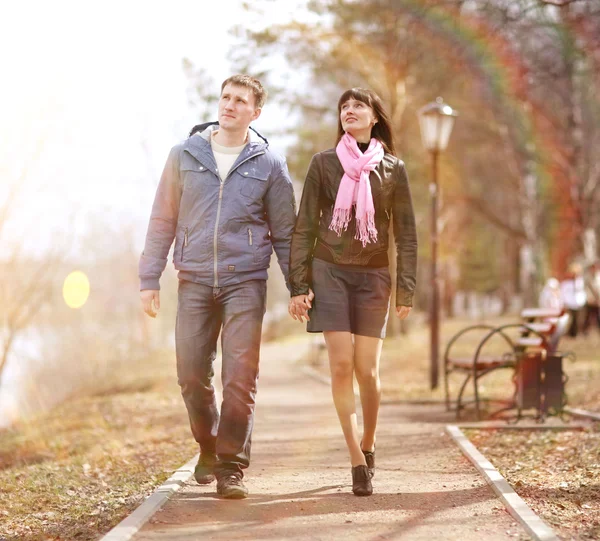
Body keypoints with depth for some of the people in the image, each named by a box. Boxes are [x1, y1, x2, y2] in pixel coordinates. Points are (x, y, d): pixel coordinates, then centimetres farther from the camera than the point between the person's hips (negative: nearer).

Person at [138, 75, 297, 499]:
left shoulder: (269, 164, 4)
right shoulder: (185, 155, 7)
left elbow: (285, 232, 7)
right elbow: (163, 220, 9)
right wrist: (149, 278, 5)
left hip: (245, 282, -2)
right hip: (194, 282, 2)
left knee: (241, 378, -8)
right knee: (192, 376, 4)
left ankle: (232, 467, 2)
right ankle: (209, 446, 29)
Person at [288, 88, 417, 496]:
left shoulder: (393, 169, 6)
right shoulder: (324, 163, 4)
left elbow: (406, 233, 6)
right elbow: (304, 228, 4)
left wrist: (407, 289, -1)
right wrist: (299, 285, -3)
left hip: (373, 276, 0)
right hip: (329, 271, 0)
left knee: (367, 370, -4)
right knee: (342, 364, -10)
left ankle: (368, 446, 19)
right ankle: (358, 461, -5)